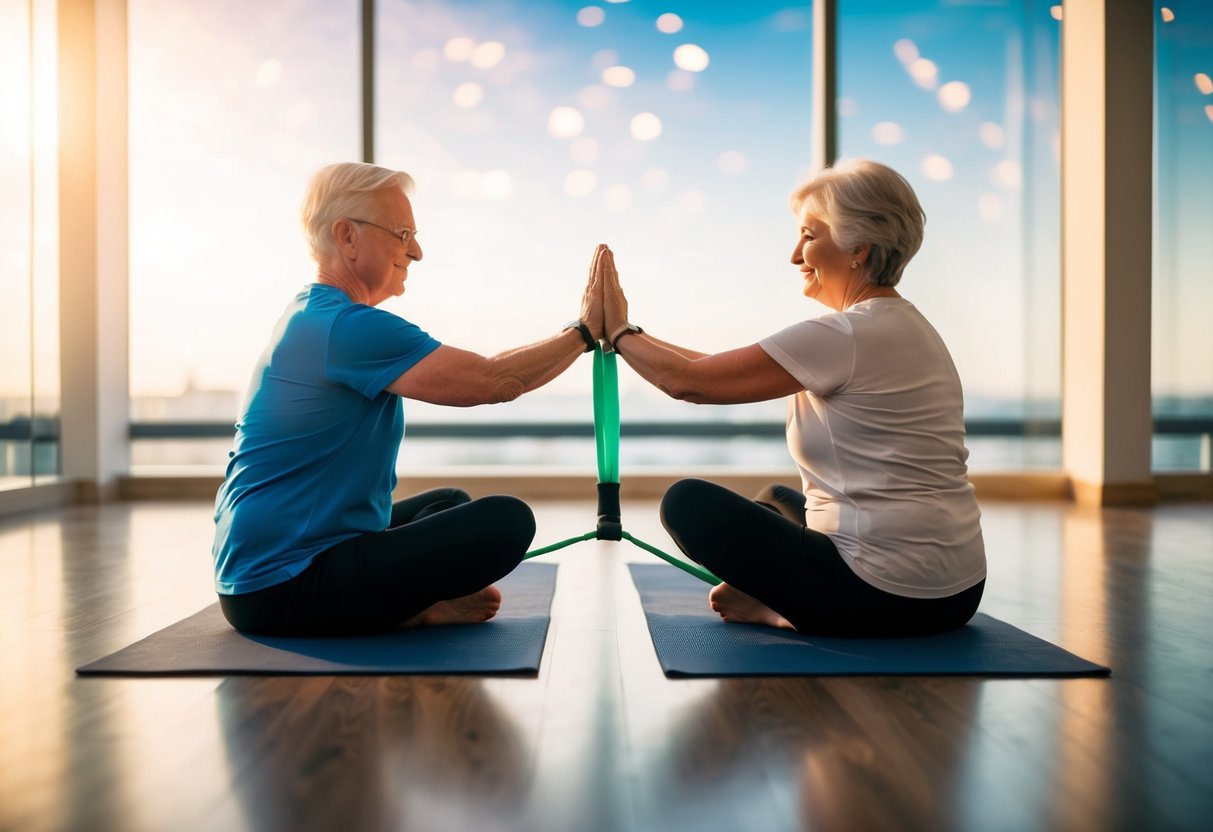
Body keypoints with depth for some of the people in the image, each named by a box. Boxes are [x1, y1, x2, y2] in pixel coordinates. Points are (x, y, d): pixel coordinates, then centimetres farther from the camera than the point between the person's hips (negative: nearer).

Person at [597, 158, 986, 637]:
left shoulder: (848, 335, -19)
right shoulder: (901, 326, 10)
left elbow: (689, 381, -14)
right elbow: (724, 371, 15)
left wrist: (619, 333, 4)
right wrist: (626, 333, 16)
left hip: (886, 597, -9)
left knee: (688, 503, -2)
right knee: (776, 500, 30)